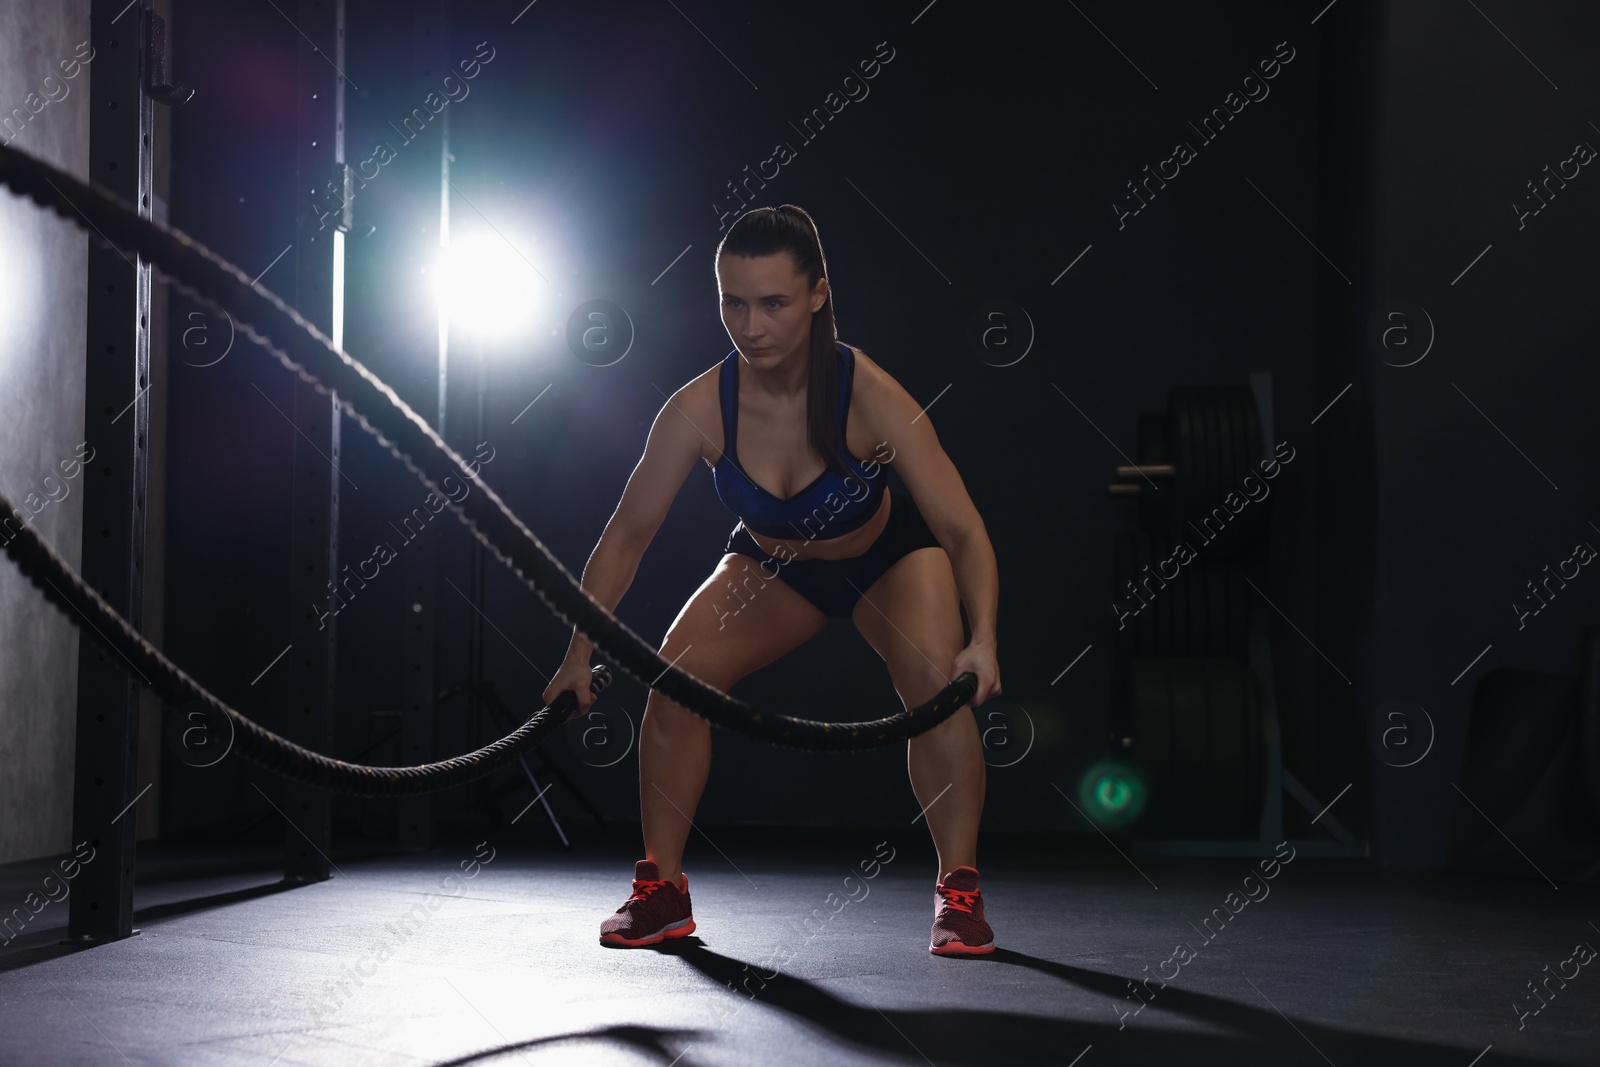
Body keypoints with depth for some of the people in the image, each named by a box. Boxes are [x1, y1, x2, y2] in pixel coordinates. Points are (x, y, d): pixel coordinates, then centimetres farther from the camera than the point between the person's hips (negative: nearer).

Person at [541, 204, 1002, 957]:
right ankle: (661, 888, -1)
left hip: (888, 554, -2)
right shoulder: (699, 409, -29)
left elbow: (962, 529, -34)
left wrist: (982, 637, -50)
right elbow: (628, 533, -19)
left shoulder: (871, 397, -35)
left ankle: (959, 890, -11)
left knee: (937, 682, -27)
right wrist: (581, 654, -23)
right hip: (774, 564, 2)